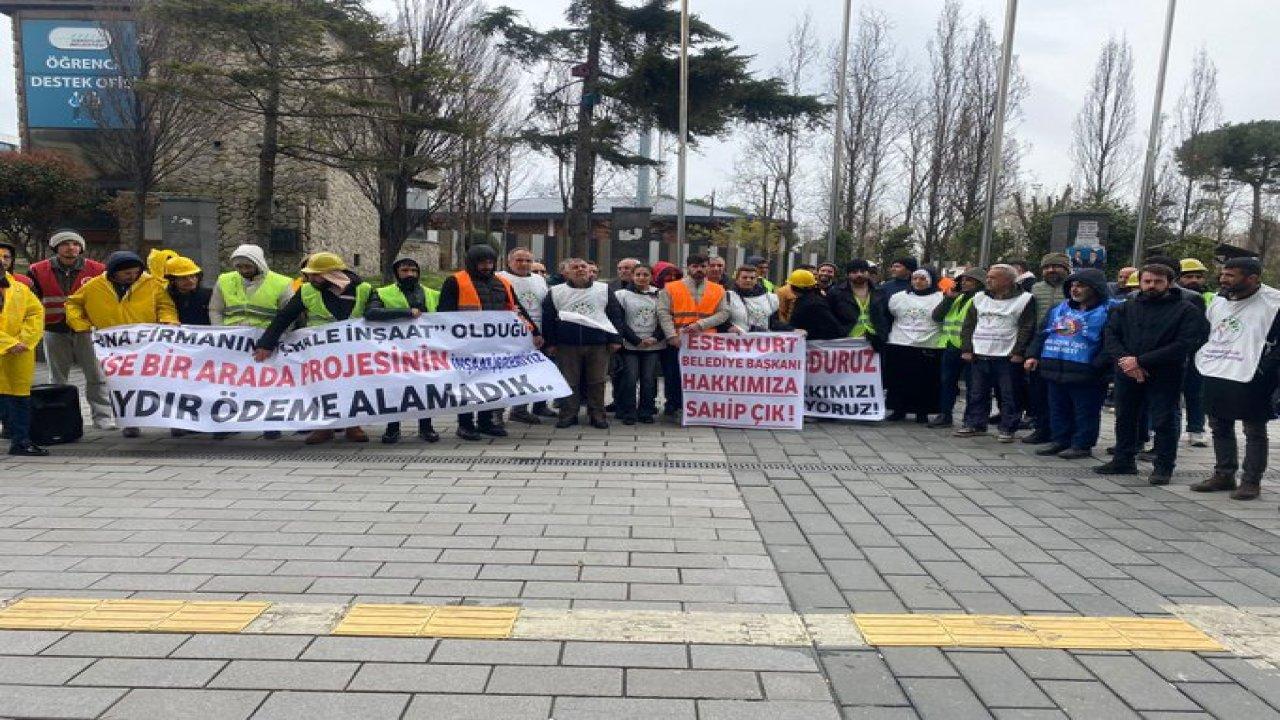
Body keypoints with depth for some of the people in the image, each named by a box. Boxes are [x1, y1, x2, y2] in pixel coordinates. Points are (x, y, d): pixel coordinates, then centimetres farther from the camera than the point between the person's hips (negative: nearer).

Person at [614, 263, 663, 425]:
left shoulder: (659, 295, 5)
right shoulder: (622, 294, 0)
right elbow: (619, 322, -3)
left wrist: (656, 337, -7)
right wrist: (637, 340, -8)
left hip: (653, 346, 2)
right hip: (629, 345, -2)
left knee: (649, 379, 1)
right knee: (630, 378, -5)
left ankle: (646, 412, 13)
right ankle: (628, 413, 5)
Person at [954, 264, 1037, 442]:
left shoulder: (1024, 299, -2)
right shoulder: (979, 298, 12)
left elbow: (1027, 328, -6)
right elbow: (968, 325, 13)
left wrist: (1018, 352, -12)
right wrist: (966, 349, 4)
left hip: (1008, 357, -4)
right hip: (979, 355, 5)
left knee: (1008, 395, 1)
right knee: (976, 394, 8)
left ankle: (1007, 429, 9)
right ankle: (975, 424, 18)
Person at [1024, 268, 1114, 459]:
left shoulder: (1106, 312, -5)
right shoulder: (1058, 309, 15)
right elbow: (1041, 333, 20)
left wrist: (1097, 365, -19)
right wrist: (1033, 354, 9)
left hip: (1084, 374, -6)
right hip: (1054, 371, 6)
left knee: (1085, 411, 3)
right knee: (1057, 409, 14)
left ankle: (1082, 445, 13)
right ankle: (1059, 440, 25)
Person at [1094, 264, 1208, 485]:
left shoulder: (1186, 311, -3)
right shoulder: (1125, 309, 11)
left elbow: (1183, 345, -14)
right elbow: (1110, 338, 2)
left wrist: (1141, 361, -18)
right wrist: (1125, 361, -17)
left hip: (1164, 377, -4)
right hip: (1127, 375, 4)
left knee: (1164, 422, -1)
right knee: (1125, 418, 13)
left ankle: (1163, 467, 11)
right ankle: (1123, 460, 26)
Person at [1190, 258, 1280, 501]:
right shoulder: (1218, 302, 10)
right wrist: (1202, 360, 15)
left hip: (1250, 380, -7)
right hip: (1215, 377, 7)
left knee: (1255, 432, 5)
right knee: (1220, 428, 14)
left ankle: (1251, 481, 13)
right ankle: (1223, 475, 26)